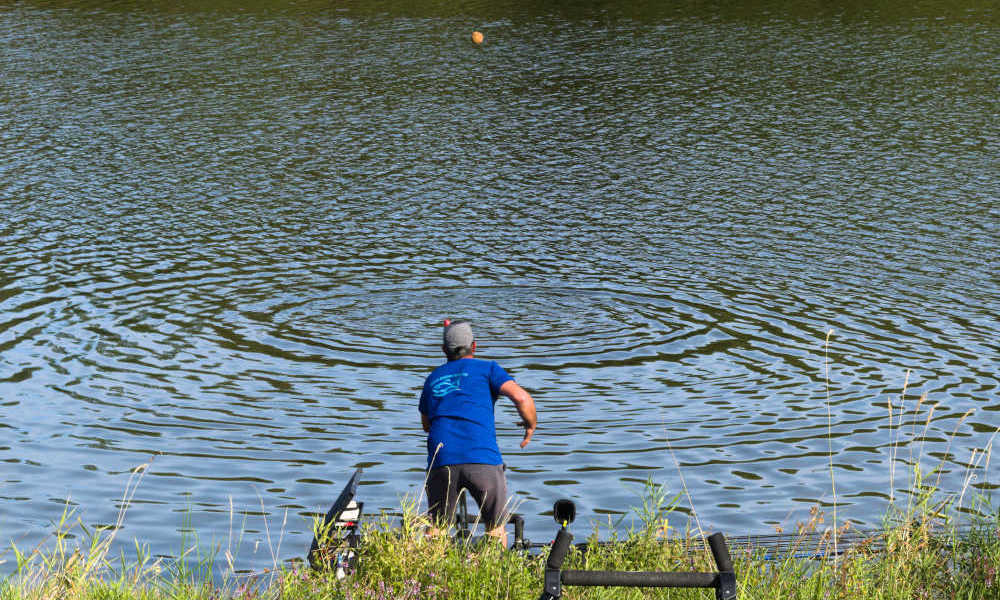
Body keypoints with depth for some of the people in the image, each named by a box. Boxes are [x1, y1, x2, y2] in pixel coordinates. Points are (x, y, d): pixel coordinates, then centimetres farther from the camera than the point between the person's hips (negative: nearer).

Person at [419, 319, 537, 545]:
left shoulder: (433, 378, 24)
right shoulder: (487, 368, 13)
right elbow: (521, 398, -3)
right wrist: (531, 426, 14)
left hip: (441, 460, 2)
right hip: (483, 459, -2)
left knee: (437, 527, 17)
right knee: (496, 527, 14)